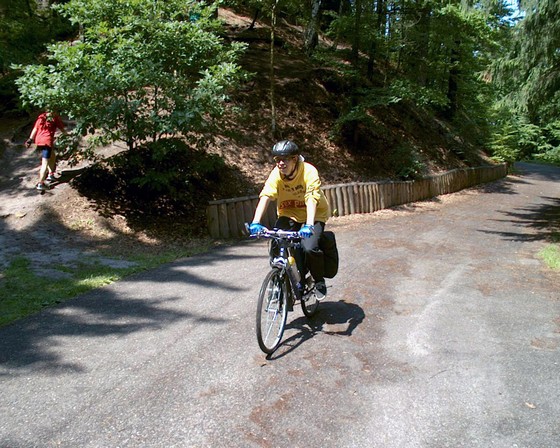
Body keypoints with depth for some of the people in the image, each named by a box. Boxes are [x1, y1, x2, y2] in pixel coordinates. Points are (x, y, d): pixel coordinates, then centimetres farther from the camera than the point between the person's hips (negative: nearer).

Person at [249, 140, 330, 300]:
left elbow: (311, 199, -36)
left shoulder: (309, 171, -25)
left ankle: (319, 281, 5)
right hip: (289, 215, 3)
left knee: (309, 248, -26)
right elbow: (265, 196, -29)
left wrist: (309, 225, -51)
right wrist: (256, 222, -43)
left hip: (314, 215, -3)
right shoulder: (276, 174, -17)